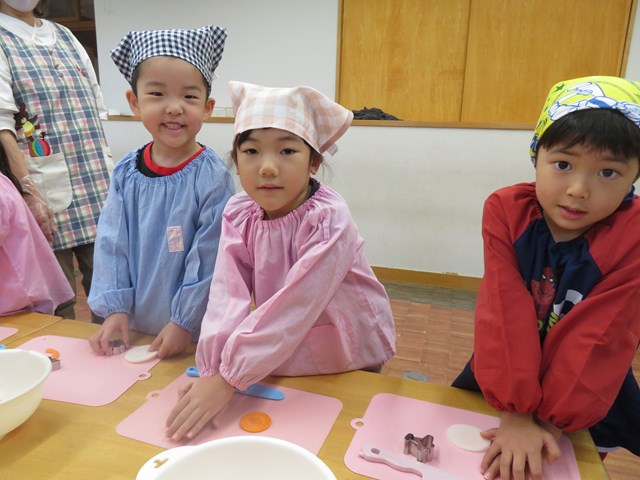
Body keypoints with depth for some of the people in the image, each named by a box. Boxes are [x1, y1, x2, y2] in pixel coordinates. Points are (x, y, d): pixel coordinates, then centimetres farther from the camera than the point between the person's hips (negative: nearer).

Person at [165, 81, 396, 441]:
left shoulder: (329, 220, -27)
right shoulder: (239, 214, -10)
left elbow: (295, 307, -31)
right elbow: (228, 294, -19)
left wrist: (227, 378, -32)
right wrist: (212, 370, -30)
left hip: (347, 366, -3)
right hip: (279, 360, 4)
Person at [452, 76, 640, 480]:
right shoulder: (506, 211, -20)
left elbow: (599, 341, -25)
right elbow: (505, 312, -26)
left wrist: (548, 420, -26)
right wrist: (515, 409, -29)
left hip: (589, 394, -1)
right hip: (503, 375, 2)